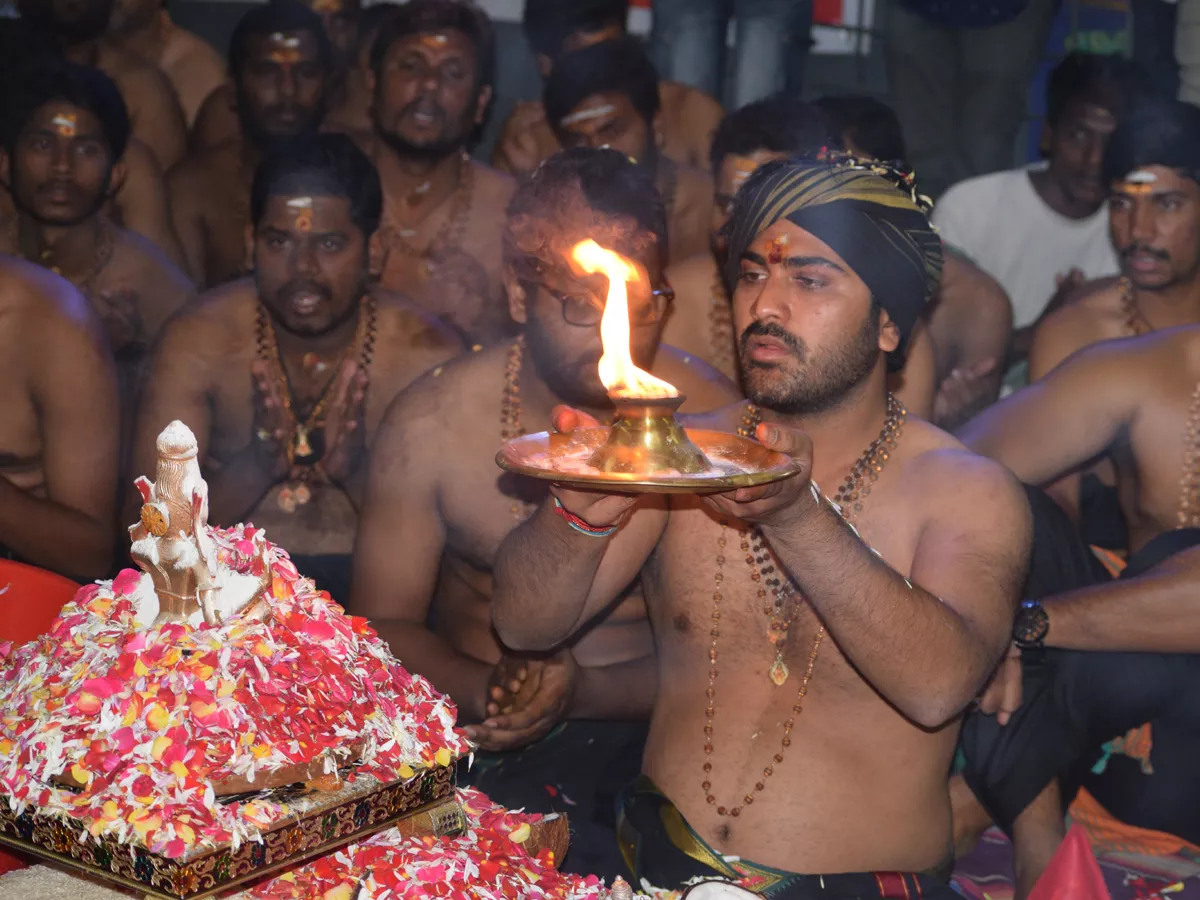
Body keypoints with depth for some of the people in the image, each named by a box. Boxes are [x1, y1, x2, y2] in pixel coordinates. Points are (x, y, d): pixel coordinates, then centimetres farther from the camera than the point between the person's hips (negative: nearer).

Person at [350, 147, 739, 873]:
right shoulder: (431, 425, -2)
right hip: (465, 733, 2)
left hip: (642, 732, -2)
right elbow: (384, 624, 4)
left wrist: (582, 694, -21)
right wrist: (487, 689, -17)